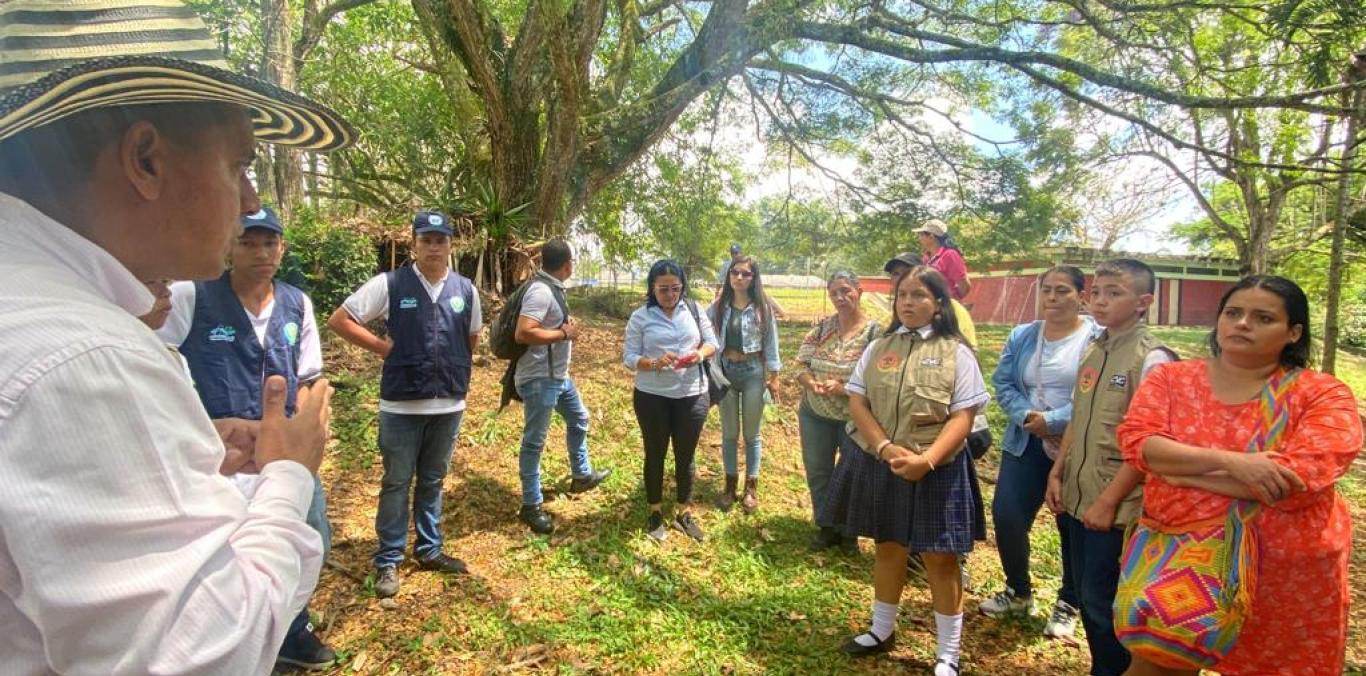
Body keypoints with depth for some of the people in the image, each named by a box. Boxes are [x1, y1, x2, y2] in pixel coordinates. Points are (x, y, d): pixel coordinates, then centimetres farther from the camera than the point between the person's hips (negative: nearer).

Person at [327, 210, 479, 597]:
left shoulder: (465, 289, 2)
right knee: (397, 483, 8)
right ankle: (388, 561, 22)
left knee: (433, 481, 17)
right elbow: (339, 320, -3)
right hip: (401, 405, -3)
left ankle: (428, 550, 32)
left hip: (449, 405, 3)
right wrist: (383, 347, -8)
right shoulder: (390, 284, -8)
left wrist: (456, 371, 9)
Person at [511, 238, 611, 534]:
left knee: (578, 419, 26)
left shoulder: (552, 288, 8)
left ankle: (582, 475, 44)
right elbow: (523, 334, -32)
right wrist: (564, 334, -22)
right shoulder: (541, 291, -23)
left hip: (559, 376, 11)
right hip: (539, 380, -11)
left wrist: (567, 326, 6)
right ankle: (531, 506, 13)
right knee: (535, 441, 1)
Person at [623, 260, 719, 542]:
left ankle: (684, 514, 31)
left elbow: (712, 342, 7)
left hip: (692, 396, 2)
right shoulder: (640, 317, -7)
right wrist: (656, 363, -28)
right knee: (655, 455, 13)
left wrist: (700, 354, -16)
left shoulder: (694, 310, 1)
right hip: (652, 397, -2)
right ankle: (655, 513, 32)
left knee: (685, 456, 14)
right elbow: (629, 357, -9)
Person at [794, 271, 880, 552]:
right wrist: (811, 383, -21)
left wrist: (842, 388, -30)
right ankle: (825, 527, 34)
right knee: (818, 473, 14)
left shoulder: (874, 331, -14)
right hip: (815, 414, 4)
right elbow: (801, 364, 0)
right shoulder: (821, 327, 0)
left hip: (855, 418, -4)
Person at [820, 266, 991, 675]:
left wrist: (926, 460, -25)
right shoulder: (878, 348, 5)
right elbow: (857, 402, 0)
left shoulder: (956, 353, -5)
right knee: (887, 547, 18)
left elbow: (962, 418, -11)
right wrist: (885, 448, -16)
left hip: (936, 470, -3)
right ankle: (882, 631, 37)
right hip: (879, 464, 4)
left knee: (940, 558, 5)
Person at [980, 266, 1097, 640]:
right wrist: (1025, 416, -13)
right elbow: (1003, 383, 4)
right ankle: (1018, 591, 25)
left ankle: (1068, 604, 29)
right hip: (1025, 443, 4)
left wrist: (1053, 422, -22)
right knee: (1006, 516, 0)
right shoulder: (1022, 336, 8)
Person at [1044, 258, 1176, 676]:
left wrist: (1109, 500, -17)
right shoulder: (1093, 351, 8)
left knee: (1102, 602, 3)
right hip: (1076, 498, 7)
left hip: (1116, 507, -7)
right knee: (1085, 597, 17)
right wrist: (1057, 474, 11)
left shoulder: (1151, 358, -14)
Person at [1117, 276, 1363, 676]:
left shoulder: (1323, 395, -8)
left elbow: (1297, 481, -22)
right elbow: (1136, 440, -16)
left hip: (1284, 575, -1)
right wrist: (1227, 461, -28)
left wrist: (1177, 468, -19)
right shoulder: (1171, 379, -2)